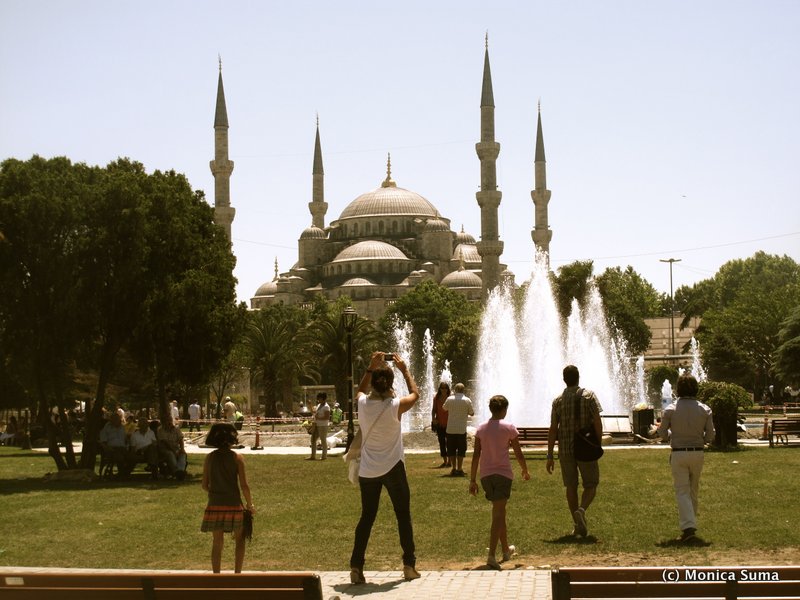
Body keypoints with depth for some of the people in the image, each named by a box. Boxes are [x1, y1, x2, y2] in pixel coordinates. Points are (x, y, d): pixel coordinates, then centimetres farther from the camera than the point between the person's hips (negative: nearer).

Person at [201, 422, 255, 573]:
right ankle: (237, 574, 11)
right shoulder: (237, 457, -7)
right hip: (233, 504, -2)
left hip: (215, 505, 2)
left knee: (217, 542, 10)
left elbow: (205, 485, 2)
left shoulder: (210, 458, 0)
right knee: (240, 540, 16)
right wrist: (250, 505, 3)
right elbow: (244, 485, -9)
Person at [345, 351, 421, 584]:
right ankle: (409, 565, 13)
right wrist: (404, 369, 15)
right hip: (392, 468, -3)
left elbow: (360, 390, 20)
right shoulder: (395, 406, -14)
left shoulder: (362, 403, -6)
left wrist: (371, 367, 15)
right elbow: (415, 394, 7)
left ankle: (356, 566, 5)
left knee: (366, 517, 11)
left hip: (367, 471, 3)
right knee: (403, 516, 10)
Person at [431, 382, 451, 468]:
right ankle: (444, 461, 16)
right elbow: (434, 409, 7)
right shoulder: (436, 398, 4)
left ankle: (449, 461, 6)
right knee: (442, 443, 8)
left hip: (449, 424, -4)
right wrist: (433, 418, -8)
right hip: (439, 424, 4)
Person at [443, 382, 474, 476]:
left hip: (450, 429, 1)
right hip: (461, 429, -1)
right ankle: (459, 469, 4)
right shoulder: (467, 401, -6)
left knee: (451, 450, 10)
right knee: (461, 450, 6)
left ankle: (453, 468, 9)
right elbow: (472, 413, 3)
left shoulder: (449, 399, -3)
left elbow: (444, 408, 16)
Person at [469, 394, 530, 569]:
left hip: (485, 475, 4)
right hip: (503, 474, -4)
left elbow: (476, 455, 4)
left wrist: (473, 480, 7)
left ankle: (506, 549, 34)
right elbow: (518, 454, 1)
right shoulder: (509, 428, -3)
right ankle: (491, 555, -19)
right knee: (498, 514, -7)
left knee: (499, 512, 20)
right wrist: (525, 471, 19)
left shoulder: (481, 428, 6)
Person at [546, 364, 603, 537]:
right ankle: (581, 510, -21)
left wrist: (549, 456, 1)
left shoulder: (558, 400, 2)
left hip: (565, 449, 2)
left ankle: (579, 526, 11)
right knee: (591, 485, 7)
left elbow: (553, 429, -1)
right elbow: (597, 422, -9)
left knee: (571, 487, 11)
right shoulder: (588, 396, -3)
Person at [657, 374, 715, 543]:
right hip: (697, 453, 2)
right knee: (693, 490, 18)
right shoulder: (704, 410, -2)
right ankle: (691, 524, 27)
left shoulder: (671, 409, -7)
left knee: (682, 491, -2)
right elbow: (710, 437, -1)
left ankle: (688, 527, -16)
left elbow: (663, 434, -1)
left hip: (678, 454, -2)